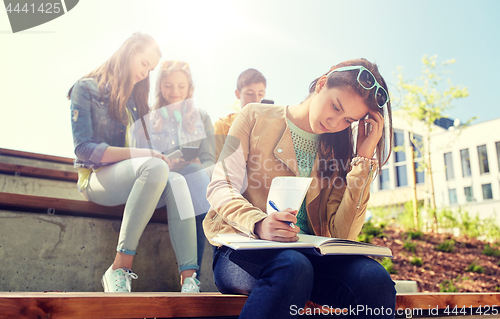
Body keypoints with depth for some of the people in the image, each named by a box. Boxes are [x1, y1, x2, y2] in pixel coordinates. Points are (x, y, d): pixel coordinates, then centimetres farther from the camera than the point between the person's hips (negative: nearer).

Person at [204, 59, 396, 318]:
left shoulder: (339, 149, 10)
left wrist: (364, 160, -4)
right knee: (293, 267, -36)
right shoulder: (257, 117, 4)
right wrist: (259, 224, -25)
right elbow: (221, 189, -6)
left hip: (309, 253, 3)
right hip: (242, 248, -2)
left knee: (374, 278, -27)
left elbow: (342, 235, -2)